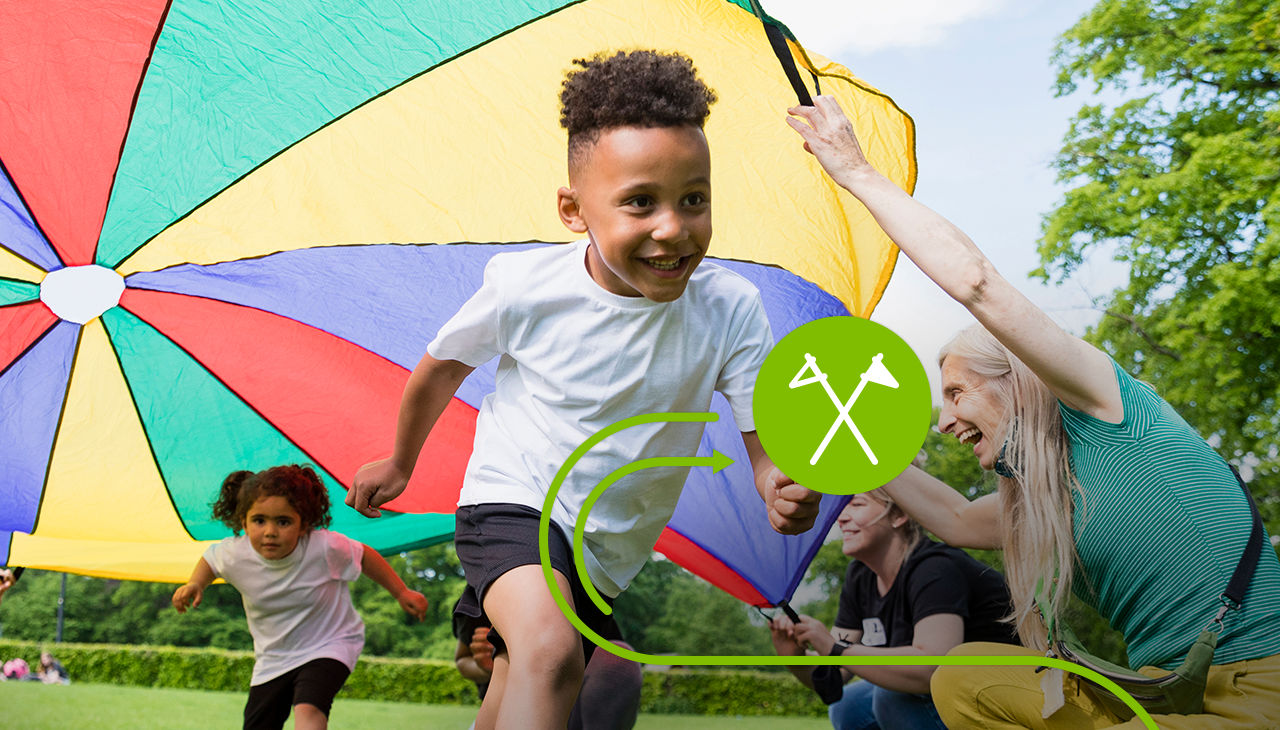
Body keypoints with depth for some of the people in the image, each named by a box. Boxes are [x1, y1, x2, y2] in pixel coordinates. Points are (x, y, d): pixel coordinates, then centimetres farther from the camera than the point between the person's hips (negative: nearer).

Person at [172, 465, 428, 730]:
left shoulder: (325, 547, -27)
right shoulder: (235, 555, -18)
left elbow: (364, 557, -6)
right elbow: (211, 558, 8)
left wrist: (401, 593, 1)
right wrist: (195, 584, -11)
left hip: (328, 647, -4)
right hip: (273, 659, 5)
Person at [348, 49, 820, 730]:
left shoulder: (731, 308, -18)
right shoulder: (524, 286, -20)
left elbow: (765, 440, -18)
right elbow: (441, 369, 0)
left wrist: (786, 489, -43)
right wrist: (401, 463, 16)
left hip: (608, 547, 4)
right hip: (513, 501, -3)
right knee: (549, 652, -33)